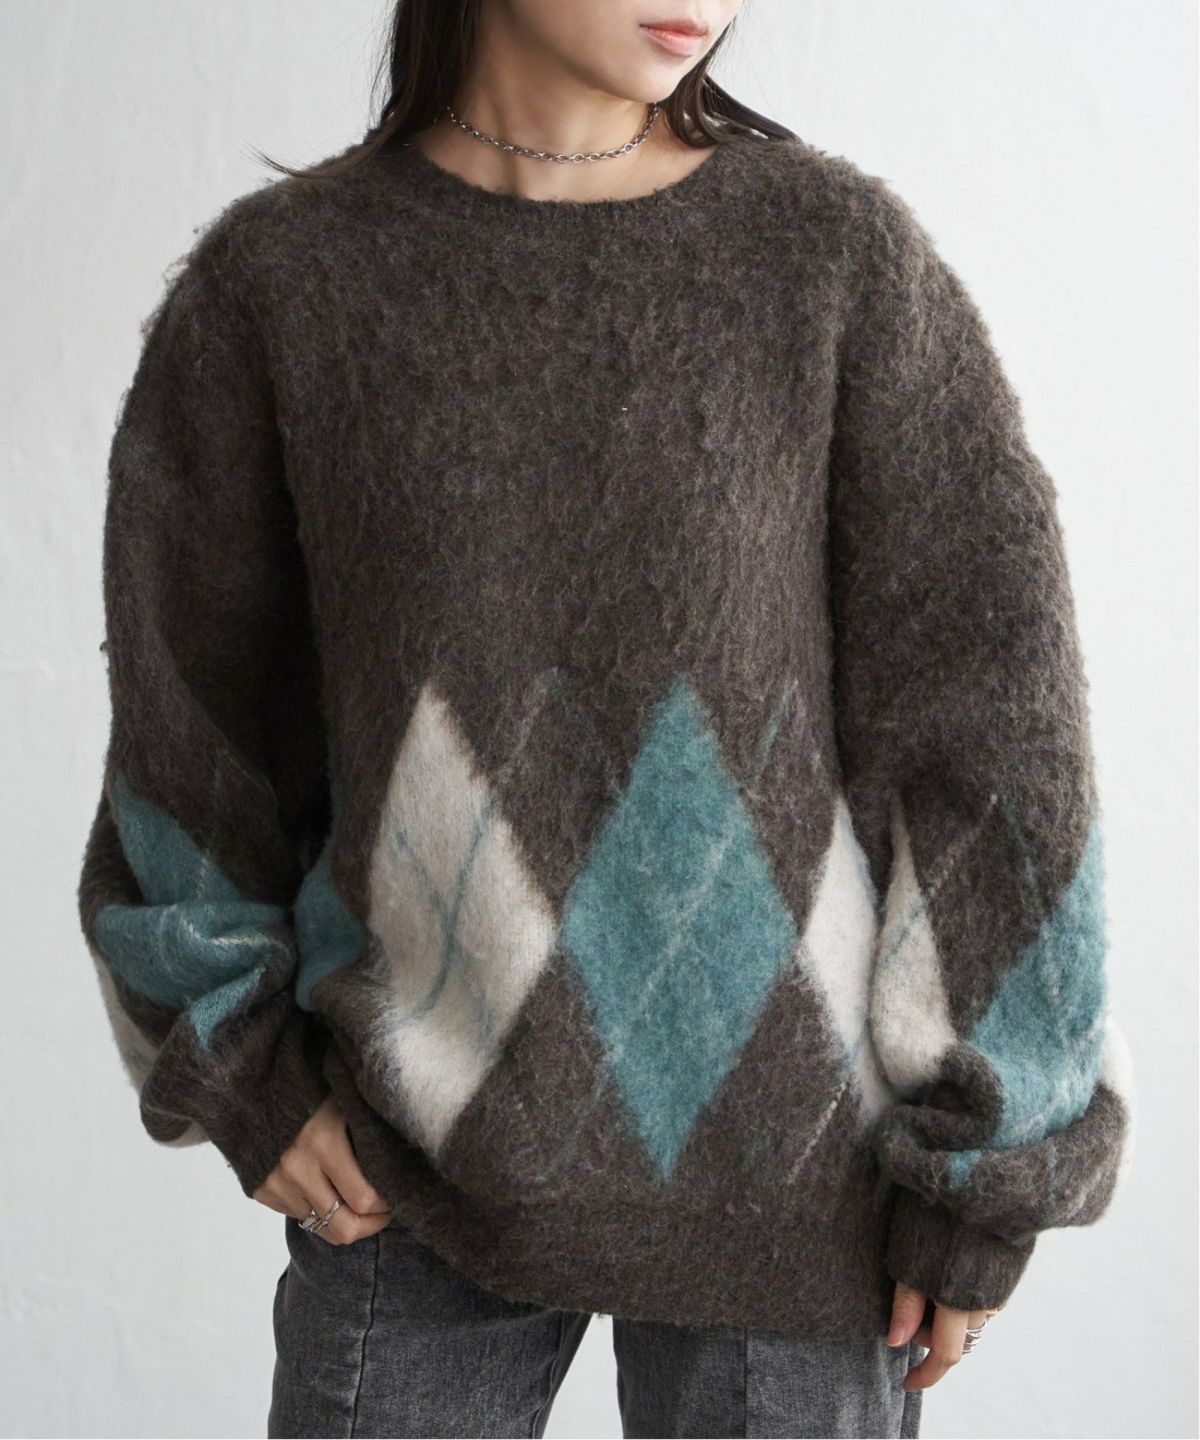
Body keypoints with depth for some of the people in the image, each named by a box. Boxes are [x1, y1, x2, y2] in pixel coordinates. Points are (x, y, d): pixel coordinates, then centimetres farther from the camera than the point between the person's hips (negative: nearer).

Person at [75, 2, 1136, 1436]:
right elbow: (184, 712, 6)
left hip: (792, 1160, 0)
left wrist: (985, 1164, -4)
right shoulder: (278, 276, -3)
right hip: (413, 1158, 1)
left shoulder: (845, 256, -6)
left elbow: (990, 721, -5)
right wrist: (237, 1065, 5)